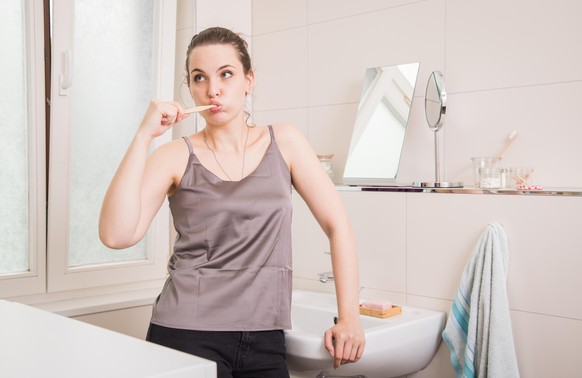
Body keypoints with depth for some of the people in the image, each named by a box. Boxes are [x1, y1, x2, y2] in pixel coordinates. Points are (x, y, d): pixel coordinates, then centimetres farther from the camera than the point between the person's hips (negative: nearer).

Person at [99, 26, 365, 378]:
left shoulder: (283, 142, 2)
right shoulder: (175, 157, -2)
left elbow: (338, 224, 1)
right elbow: (117, 235, -15)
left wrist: (349, 318, -5)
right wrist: (143, 136, -17)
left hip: (265, 339, 2)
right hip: (187, 333, -1)